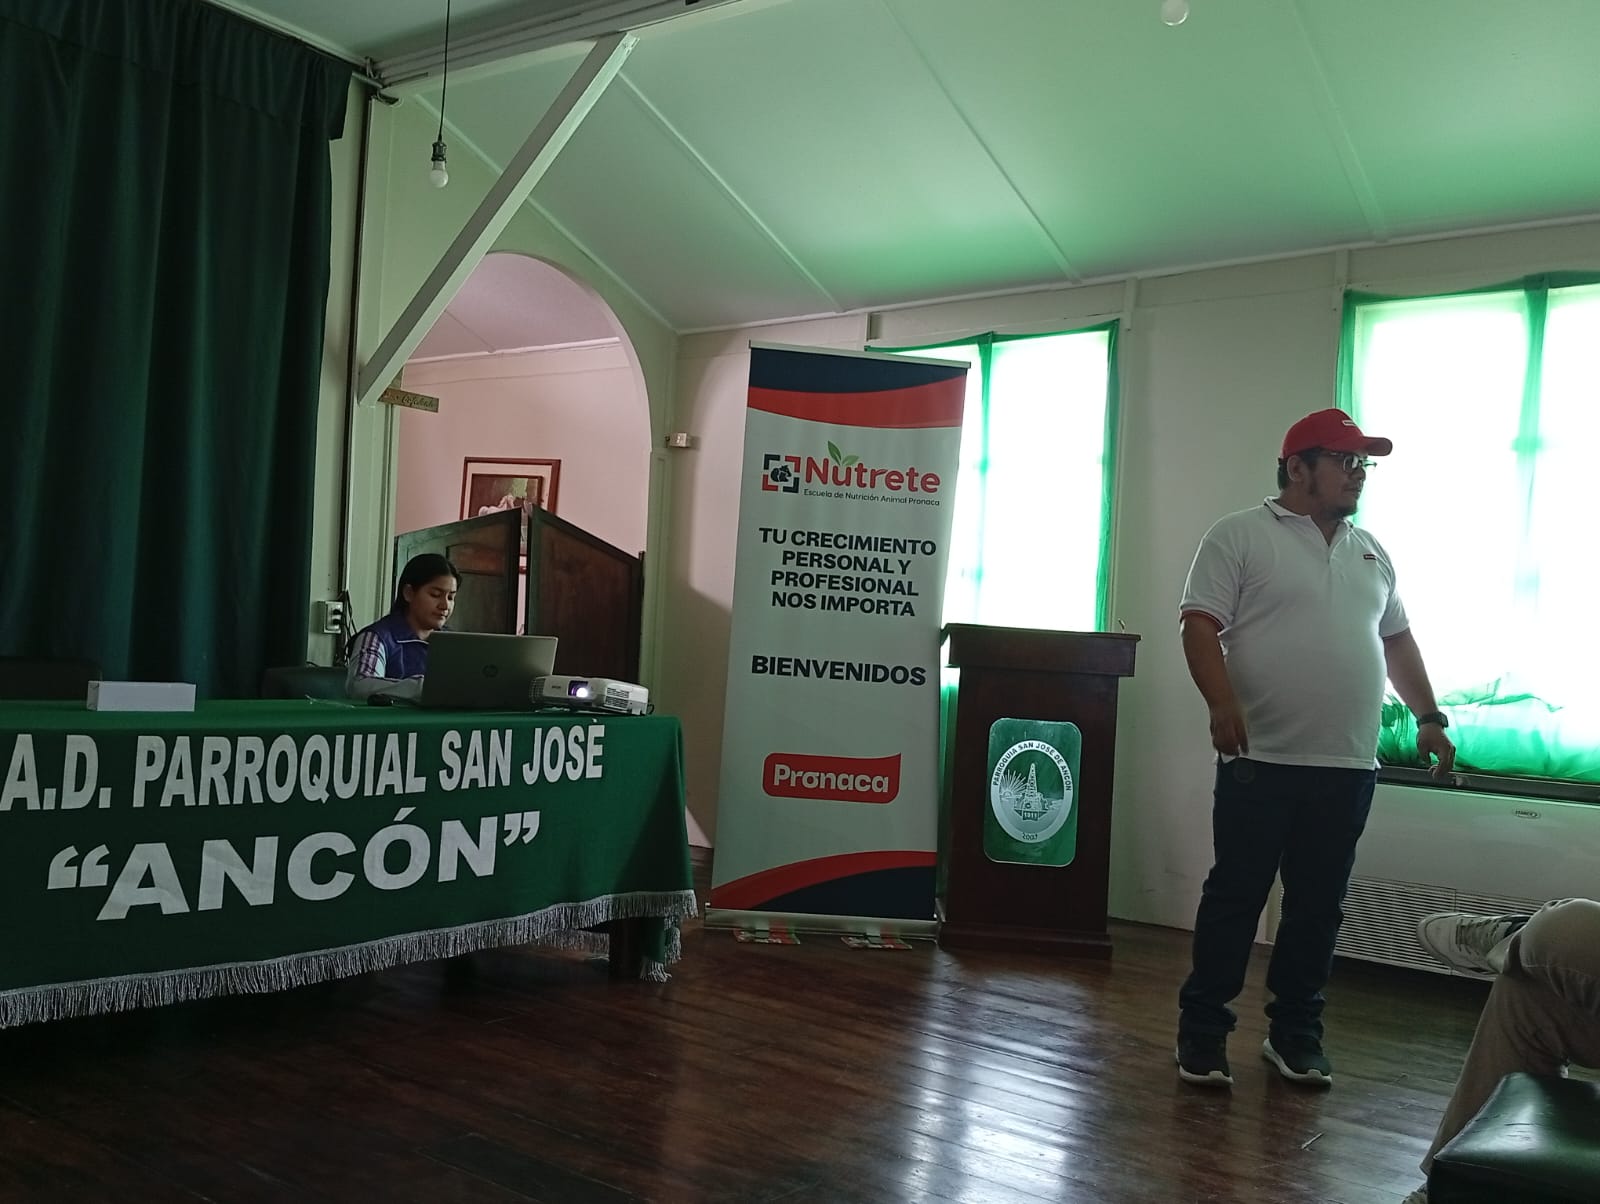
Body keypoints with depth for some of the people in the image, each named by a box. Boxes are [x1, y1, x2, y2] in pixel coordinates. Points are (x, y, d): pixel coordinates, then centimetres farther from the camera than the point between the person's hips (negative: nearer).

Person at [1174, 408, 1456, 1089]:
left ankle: (1295, 1034, 23)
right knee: (1235, 897, 0)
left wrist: (1428, 715, 16)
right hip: (1262, 760, -6)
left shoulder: (1369, 552, 18)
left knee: (1317, 907, 11)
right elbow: (1200, 626, -10)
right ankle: (1202, 1033, 10)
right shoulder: (1242, 536, -2)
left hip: (1348, 767, 6)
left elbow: (1396, 640, 25)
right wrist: (1223, 704, -23)